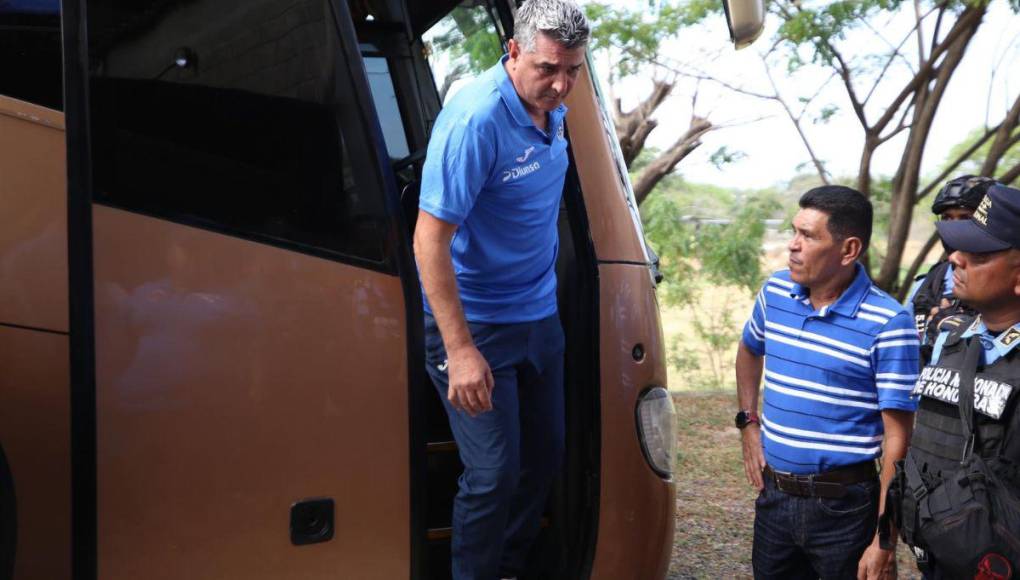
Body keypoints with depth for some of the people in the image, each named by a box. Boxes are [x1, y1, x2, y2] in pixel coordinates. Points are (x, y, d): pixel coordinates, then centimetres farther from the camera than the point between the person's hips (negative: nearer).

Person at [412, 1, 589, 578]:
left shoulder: (553, 110, 0)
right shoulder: (475, 119, -25)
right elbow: (430, 239, -25)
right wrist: (460, 350, -27)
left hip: (540, 317, 8)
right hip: (476, 324, -8)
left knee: (546, 456, 15)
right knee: (494, 475, -5)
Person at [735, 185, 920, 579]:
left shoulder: (887, 324, -17)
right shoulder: (775, 292, 0)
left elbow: (897, 439, -16)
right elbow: (749, 352, 22)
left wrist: (885, 540, -16)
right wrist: (748, 424, 11)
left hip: (844, 506, -5)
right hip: (773, 495, 5)